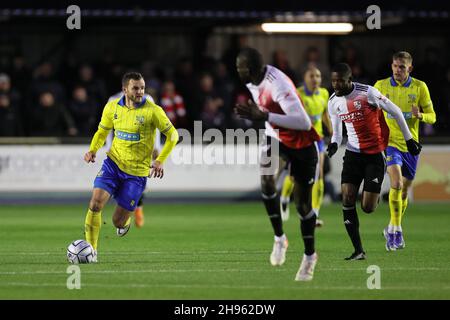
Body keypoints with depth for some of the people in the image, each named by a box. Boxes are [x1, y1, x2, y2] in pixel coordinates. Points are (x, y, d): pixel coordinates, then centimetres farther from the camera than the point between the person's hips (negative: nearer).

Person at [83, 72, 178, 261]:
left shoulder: (153, 111, -12)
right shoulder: (112, 107, -2)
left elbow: (172, 135, -2)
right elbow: (102, 132, 14)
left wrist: (160, 161, -12)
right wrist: (93, 150, -5)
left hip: (137, 172, -2)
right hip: (113, 163, 2)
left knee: (118, 222, 0)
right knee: (95, 203, -19)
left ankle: (125, 221, 39)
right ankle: (91, 249, -5)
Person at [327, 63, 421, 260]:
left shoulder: (368, 93, -16)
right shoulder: (333, 102, 1)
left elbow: (396, 112, -5)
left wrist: (409, 139, 2)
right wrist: (334, 144, -10)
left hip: (375, 155, -5)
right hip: (353, 154, 5)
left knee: (368, 207, -8)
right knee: (347, 199, -12)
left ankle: (375, 196, 32)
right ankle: (358, 250, -6)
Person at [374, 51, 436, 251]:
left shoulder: (419, 87, -1)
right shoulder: (381, 86, -1)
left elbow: (432, 117, 3)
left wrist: (420, 115, -18)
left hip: (411, 145, 2)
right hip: (389, 142, -2)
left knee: (404, 190, 11)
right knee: (396, 183, -24)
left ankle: (392, 230, 30)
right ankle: (396, 229, -17)